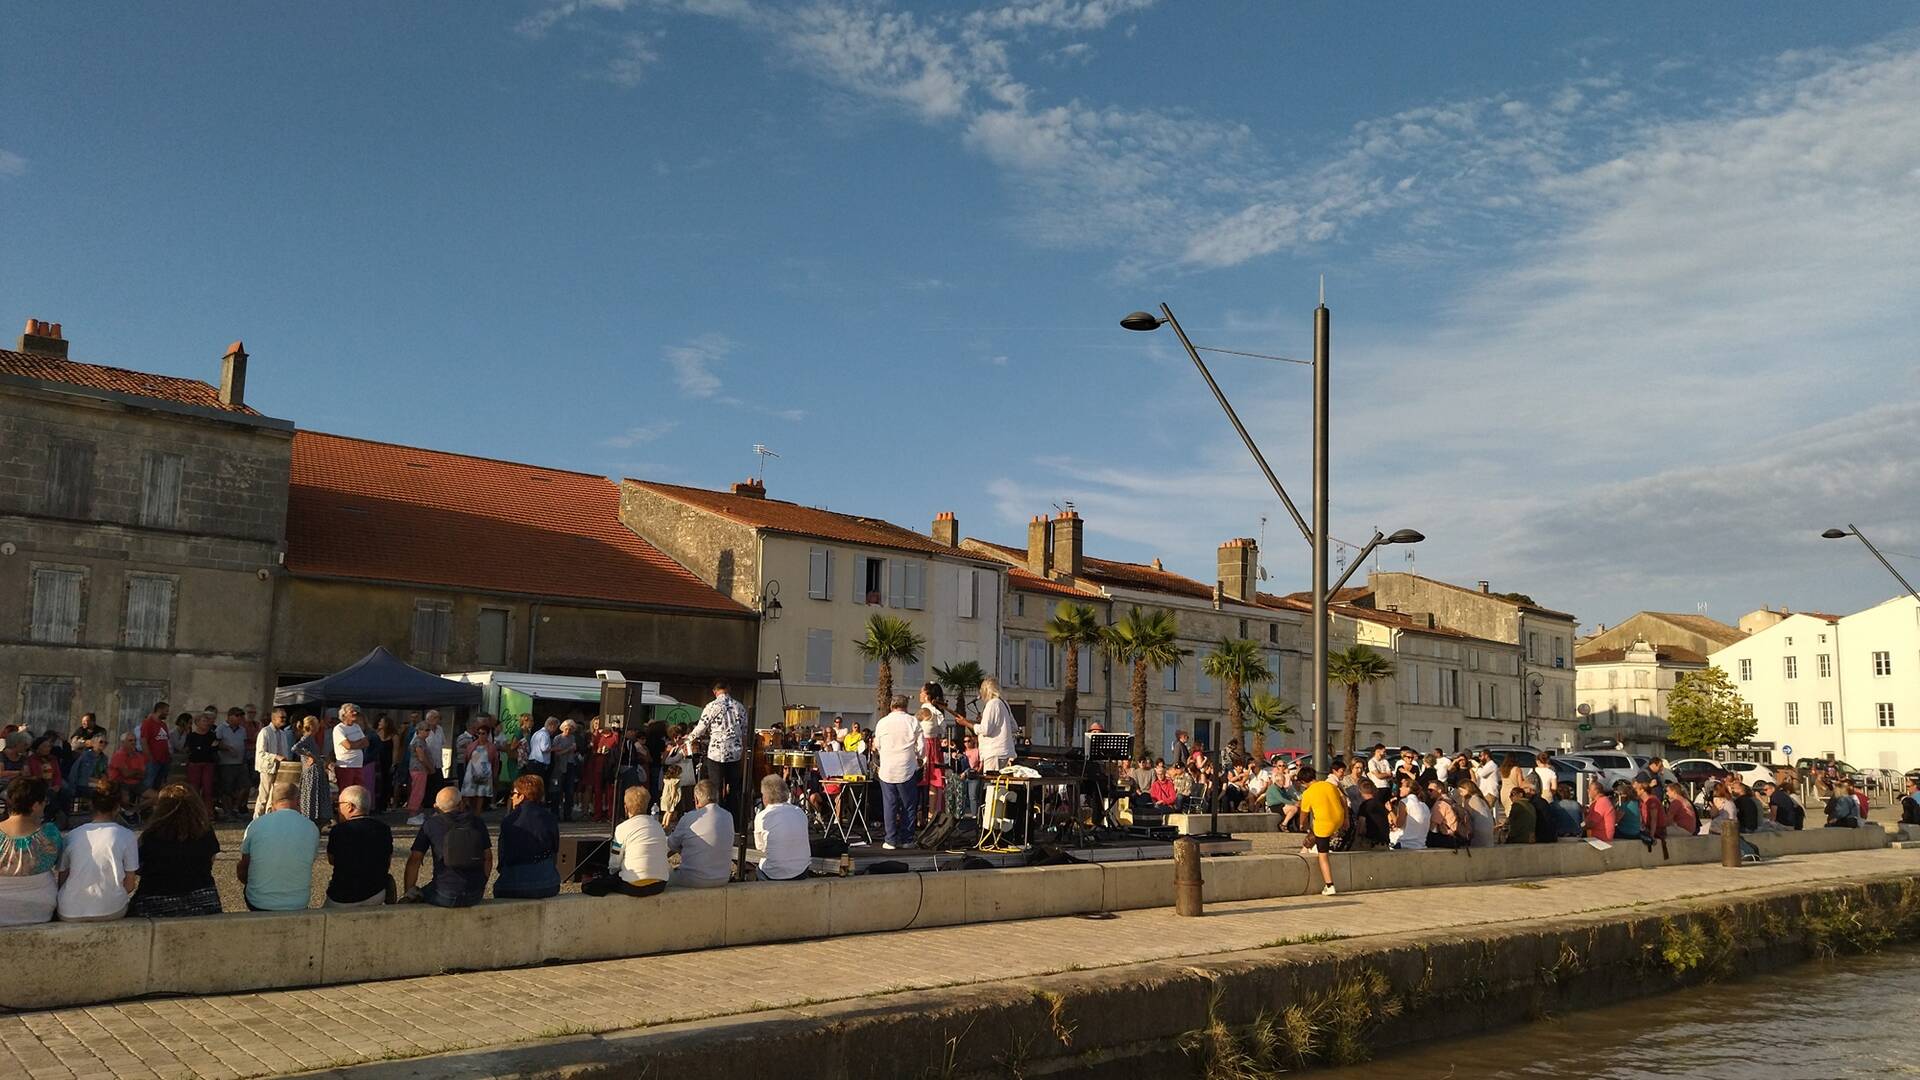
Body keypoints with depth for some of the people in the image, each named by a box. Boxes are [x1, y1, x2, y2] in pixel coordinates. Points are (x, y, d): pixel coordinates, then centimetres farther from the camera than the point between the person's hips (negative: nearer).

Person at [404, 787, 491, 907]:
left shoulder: (431, 824, 0)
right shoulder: (477, 823, 6)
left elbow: (414, 860, -2)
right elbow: (488, 858, 11)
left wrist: (409, 891, 6)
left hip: (446, 896, -3)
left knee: (417, 896, 23)